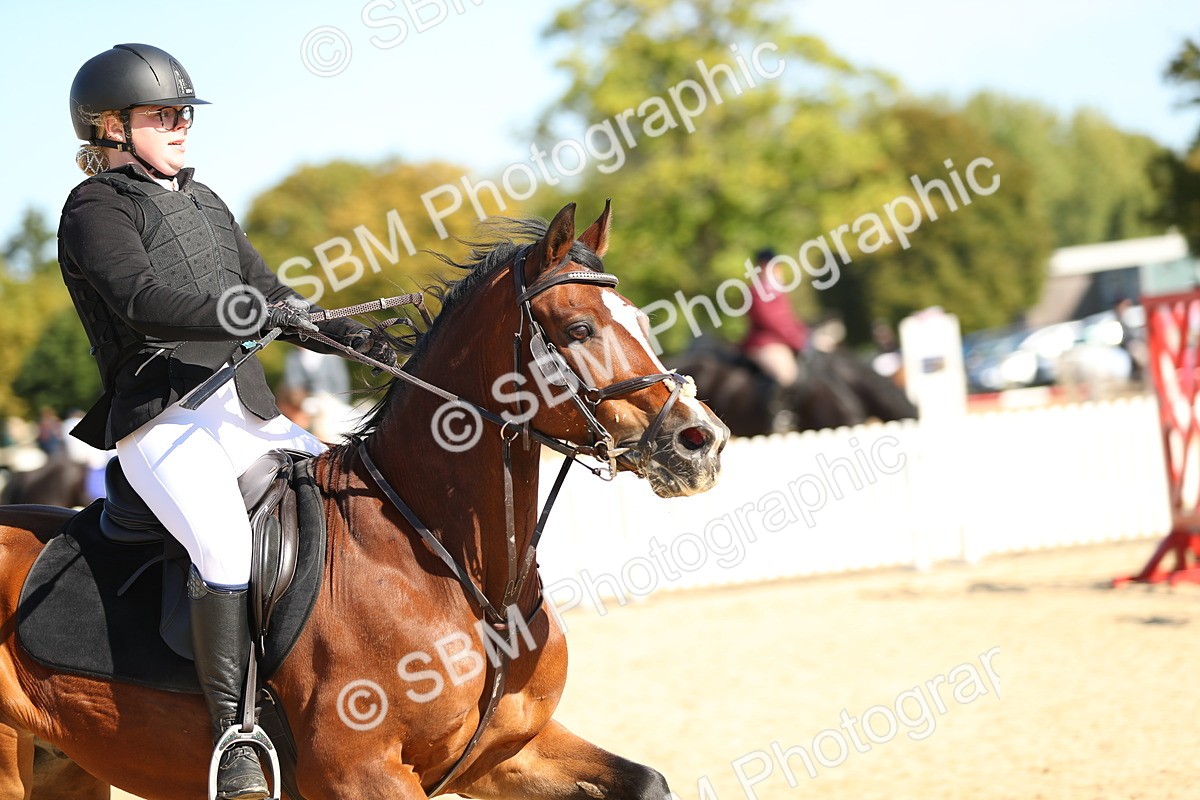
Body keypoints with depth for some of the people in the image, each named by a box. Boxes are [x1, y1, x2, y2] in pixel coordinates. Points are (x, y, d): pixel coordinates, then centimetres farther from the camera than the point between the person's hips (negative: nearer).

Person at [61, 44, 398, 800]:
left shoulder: (205, 203, 23)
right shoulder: (95, 209, -2)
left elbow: (267, 293, 25)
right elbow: (143, 303, -18)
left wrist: (339, 333, 5)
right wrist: (257, 313, -29)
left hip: (248, 417, 8)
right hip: (162, 420, -8)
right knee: (226, 544, -31)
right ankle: (235, 734, -28)